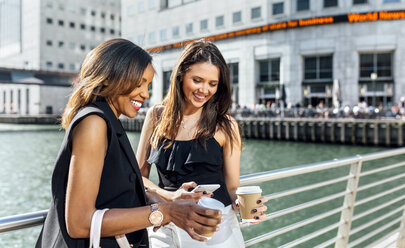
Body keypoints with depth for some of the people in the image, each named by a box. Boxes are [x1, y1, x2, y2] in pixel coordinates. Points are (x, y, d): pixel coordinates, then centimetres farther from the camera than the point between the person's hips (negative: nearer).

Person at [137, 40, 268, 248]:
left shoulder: (225, 126, -6)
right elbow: (139, 174, 2)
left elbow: (232, 187, -1)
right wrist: (171, 197, -15)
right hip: (167, 229, 2)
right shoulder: (157, 116, -1)